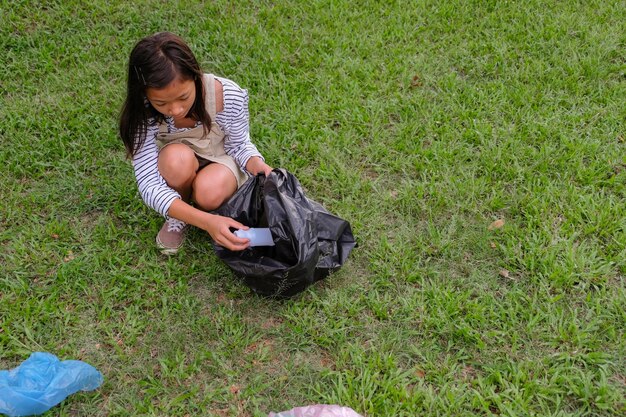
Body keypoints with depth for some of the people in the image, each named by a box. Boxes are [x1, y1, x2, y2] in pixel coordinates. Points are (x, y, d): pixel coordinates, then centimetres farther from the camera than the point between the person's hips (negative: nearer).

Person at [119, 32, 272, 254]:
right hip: (180, 175, 0)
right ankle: (178, 216, -5)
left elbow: (239, 144, -11)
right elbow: (149, 185, -32)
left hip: (222, 163, 0)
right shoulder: (144, 112, -29)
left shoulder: (229, 96, -29)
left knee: (209, 192, -35)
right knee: (177, 158, -36)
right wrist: (206, 221, -46)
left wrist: (258, 165, -35)